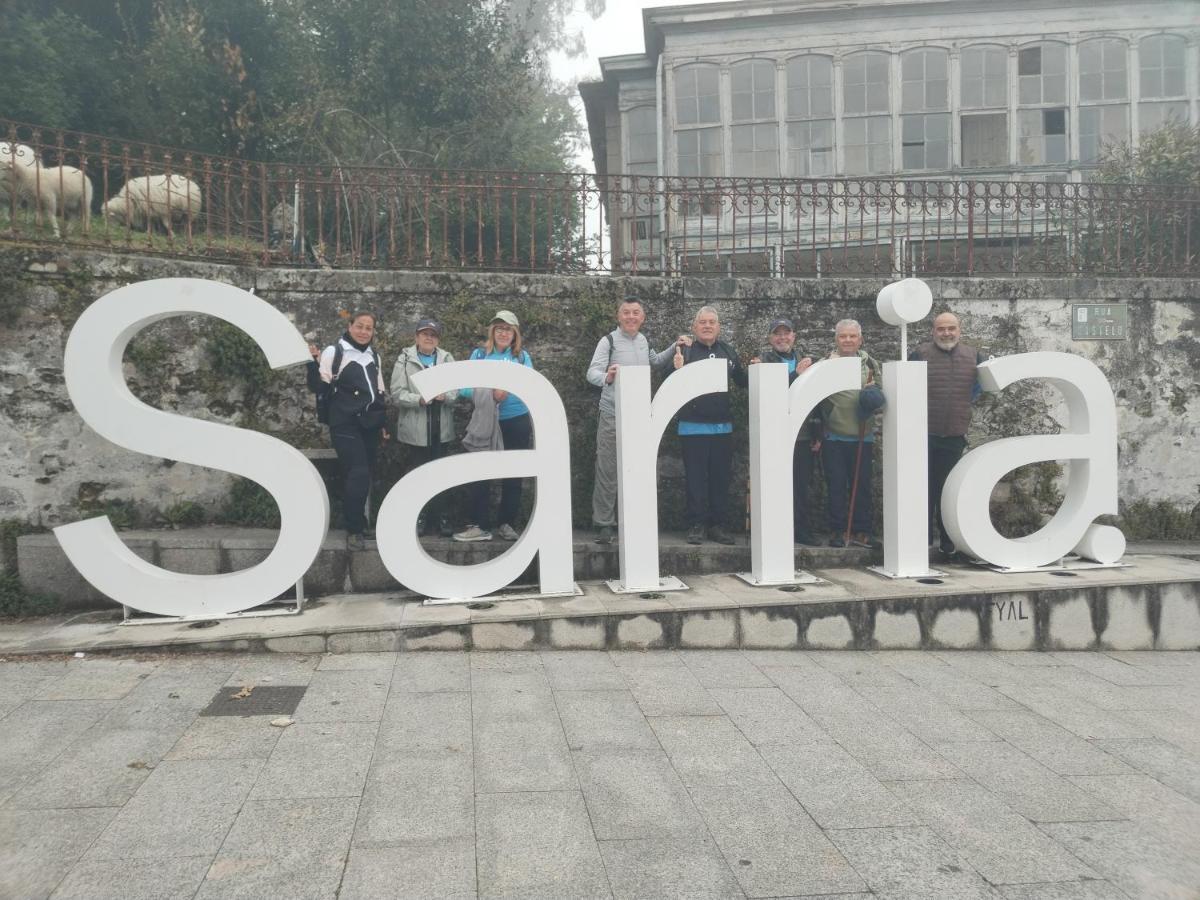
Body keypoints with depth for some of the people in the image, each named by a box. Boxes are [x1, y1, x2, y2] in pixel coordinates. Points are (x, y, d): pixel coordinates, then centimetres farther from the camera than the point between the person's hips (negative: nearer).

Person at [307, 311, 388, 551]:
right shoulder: (334, 352, -4)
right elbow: (319, 388, -8)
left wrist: (383, 420, 20)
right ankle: (354, 529, -4)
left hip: (369, 424, 6)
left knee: (364, 476, 9)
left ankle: (360, 524, 21)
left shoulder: (373, 356, 14)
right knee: (358, 474, -14)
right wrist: (314, 363, -22)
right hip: (346, 425, -6)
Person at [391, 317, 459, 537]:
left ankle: (438, 518, 19)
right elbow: (397, 393, -9)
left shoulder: (447, 359, 8)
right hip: (415, 428, -3)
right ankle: (419, 518, 16)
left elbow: (458, 389, 1)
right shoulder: (405, 359, -1)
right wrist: (419, 399, -23)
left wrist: (445, 396, -19)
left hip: (441, 427, 3)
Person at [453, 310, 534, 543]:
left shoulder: (523, 356, 6)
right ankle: (480, 525, 1)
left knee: (513, 474, 7)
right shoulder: (479, 354, 4)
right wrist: (490, 393, -21)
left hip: (517, 422, 1)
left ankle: (507, 524, 16)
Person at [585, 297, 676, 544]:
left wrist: (675, 348, 15)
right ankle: (604, 524, 4)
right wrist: (607, 377, -40)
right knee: (608, 471, -3)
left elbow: (656, 362, 28)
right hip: (613, 416, -6)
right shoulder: (608, 341, -9)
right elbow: (592, 372, -19)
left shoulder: (643, 339, 10)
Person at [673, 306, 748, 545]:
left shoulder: (728, 352, 11)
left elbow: (742, 382, 18)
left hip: (723, 426, 4)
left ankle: (718, 525, 17)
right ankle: (696, 525, 8)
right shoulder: (684, 350, -1)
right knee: (695, 478, 1)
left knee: (721, 477, 8)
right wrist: (678, 370, -25)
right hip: (693, 426, -4)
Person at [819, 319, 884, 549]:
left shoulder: (870, 363, 9)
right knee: (836, 486, 2)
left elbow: (880, 393, 13)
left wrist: (874, 392, -6)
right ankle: (837, 531, 10)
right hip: (834, 437, -2)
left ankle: (862, 532, 16)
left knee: (861, 485, 7)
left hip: (862, 436, 2)